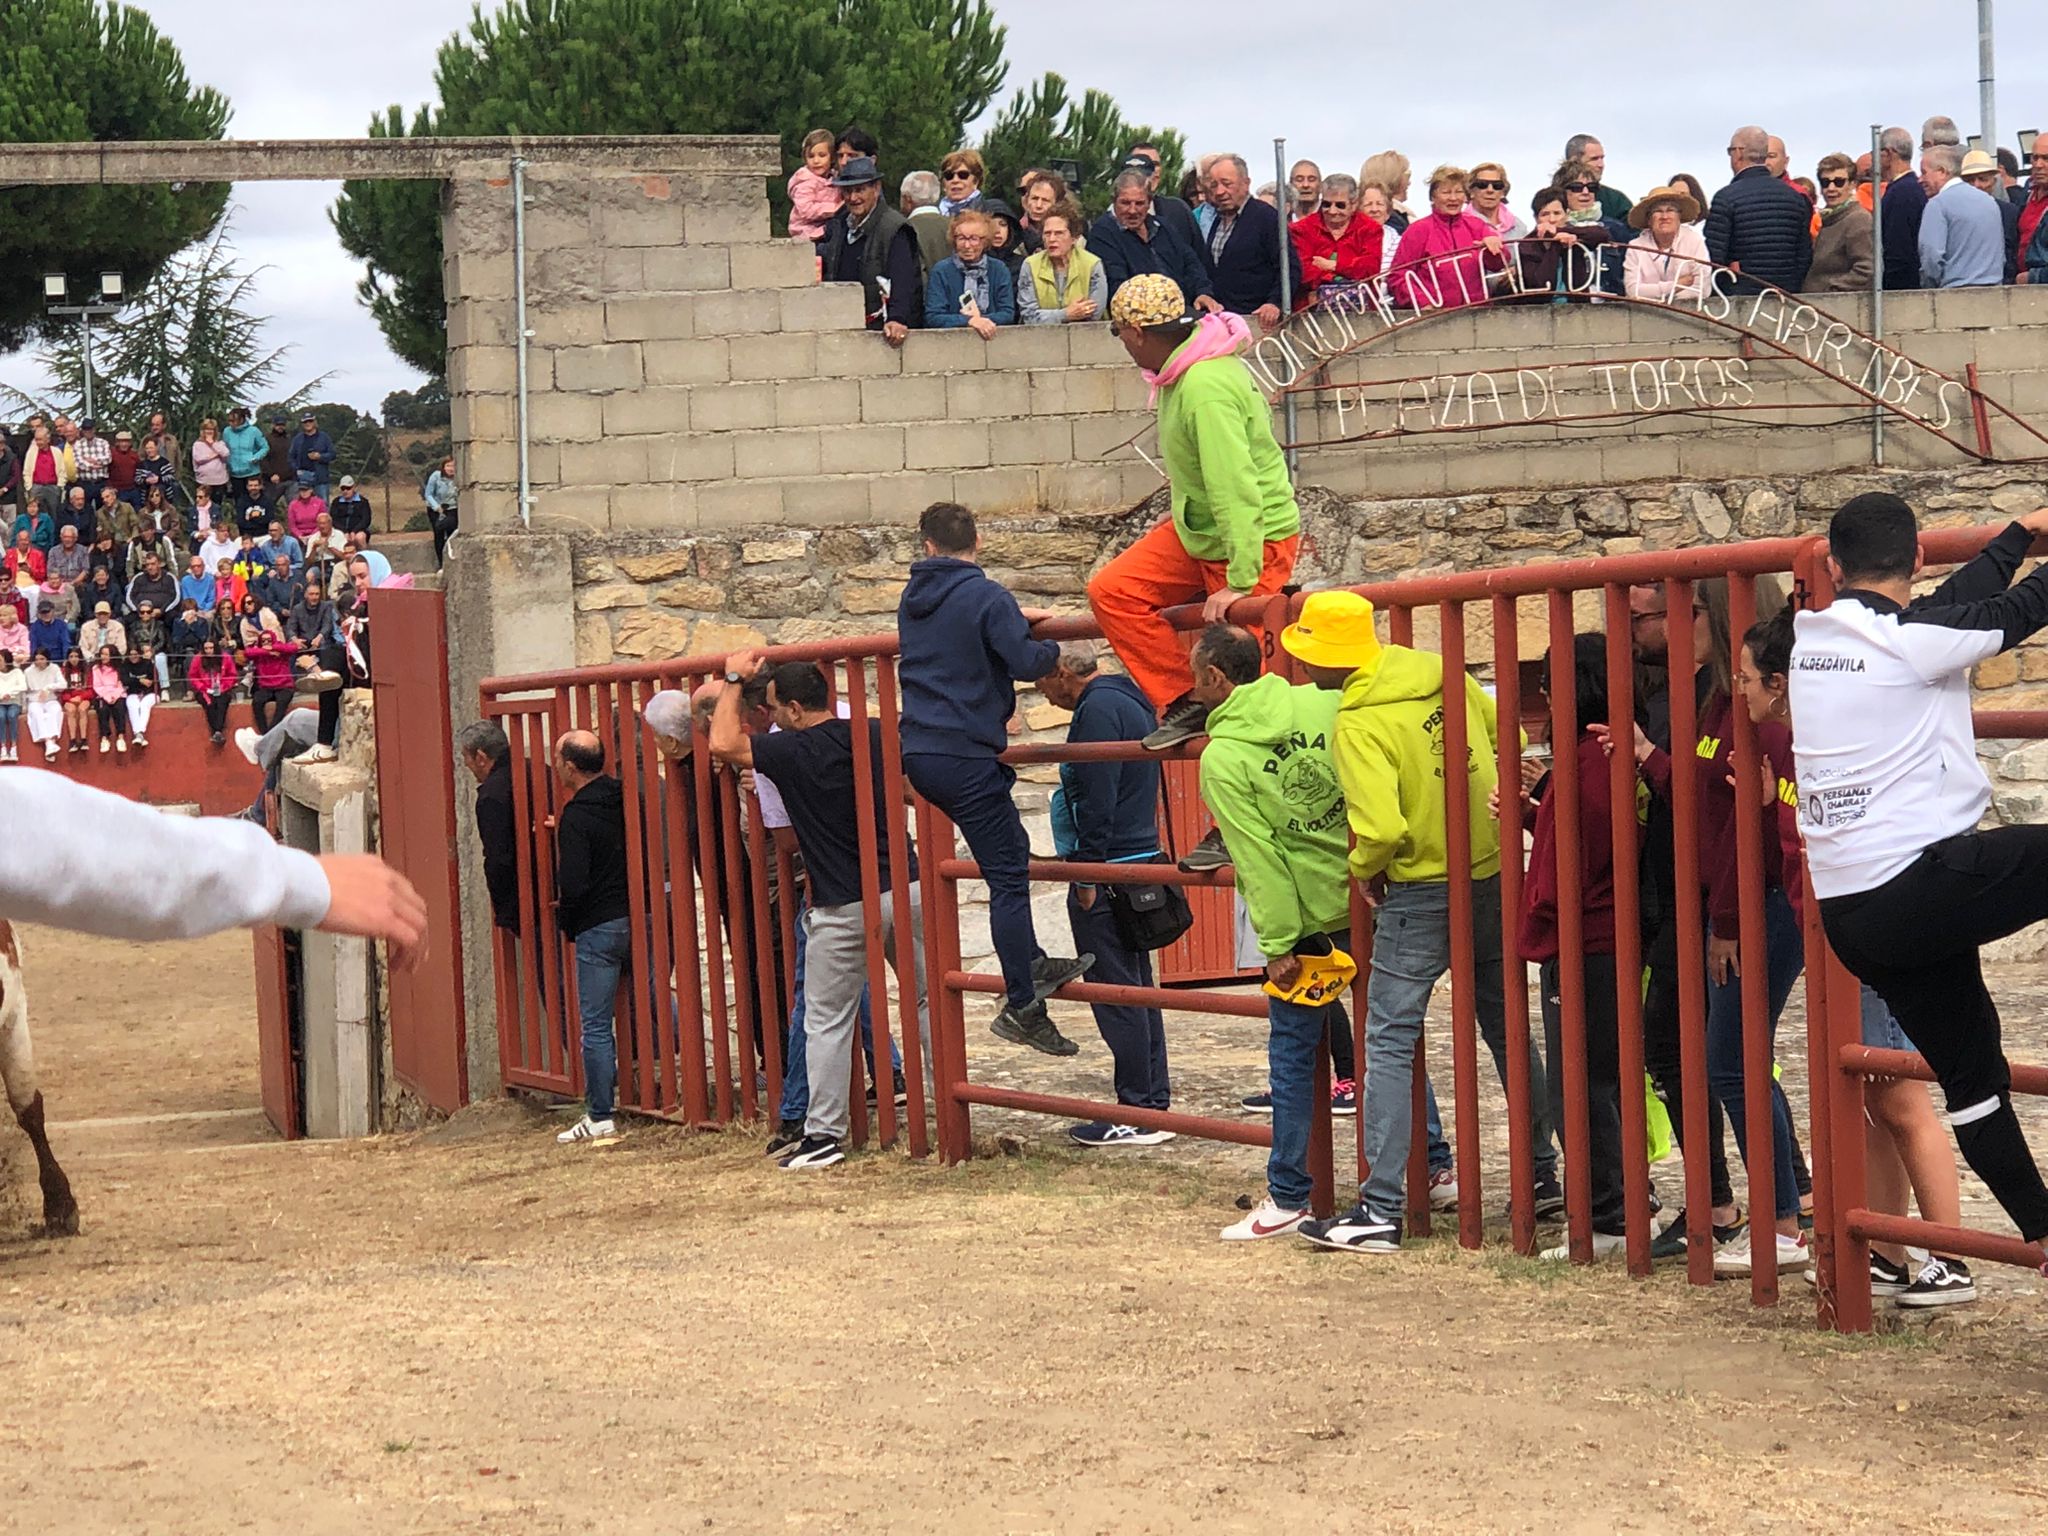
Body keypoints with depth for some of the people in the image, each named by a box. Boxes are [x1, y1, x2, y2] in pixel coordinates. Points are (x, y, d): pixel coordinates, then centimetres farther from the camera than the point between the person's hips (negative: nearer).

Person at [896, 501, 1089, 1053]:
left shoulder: (913, 598, 11)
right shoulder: (986, 597, -12)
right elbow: (1025, 663, -18)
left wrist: (1015, 620, 24)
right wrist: (1051, 646, 3)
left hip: (918, 754, 8)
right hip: (966, 756, -8)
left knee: (1009, 850, 22)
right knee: (1009, 876, -4)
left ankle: (1032, 965, 24)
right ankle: (1022, 1007, -5)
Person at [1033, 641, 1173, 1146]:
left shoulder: (1098, 709, -15)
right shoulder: (1132, 700, 17)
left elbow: (1098, 801, -20)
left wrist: (1087, 875, -18)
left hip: (1107, 869, -10)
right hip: (1142, 859, 10)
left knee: (1116, 993, -7)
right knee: (1137, 987, 14)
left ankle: (1137, 1115, -6)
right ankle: (1154, 1102, 17)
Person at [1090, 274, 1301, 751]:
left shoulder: (1206, 388, -28)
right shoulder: (1180, 374, 3)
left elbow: (1235, 488, -31)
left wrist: (1240, 581, -32)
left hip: (1259, 538, -10)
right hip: (1197, 531, 10)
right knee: (1111, 591, 0)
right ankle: (1183, 704, 1)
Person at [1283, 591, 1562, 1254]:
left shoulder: (1357, 726, -18)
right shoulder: (1444, 677, 2)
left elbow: (1382, 829, -26)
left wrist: (1365, 868, -6)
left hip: (1421, 894, -7)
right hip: (1496, 874, 7)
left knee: (1388, 1041, -2)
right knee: (1507, 1026, 20)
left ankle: (1380, 1210, -5)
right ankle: (1544, 1174, 28)